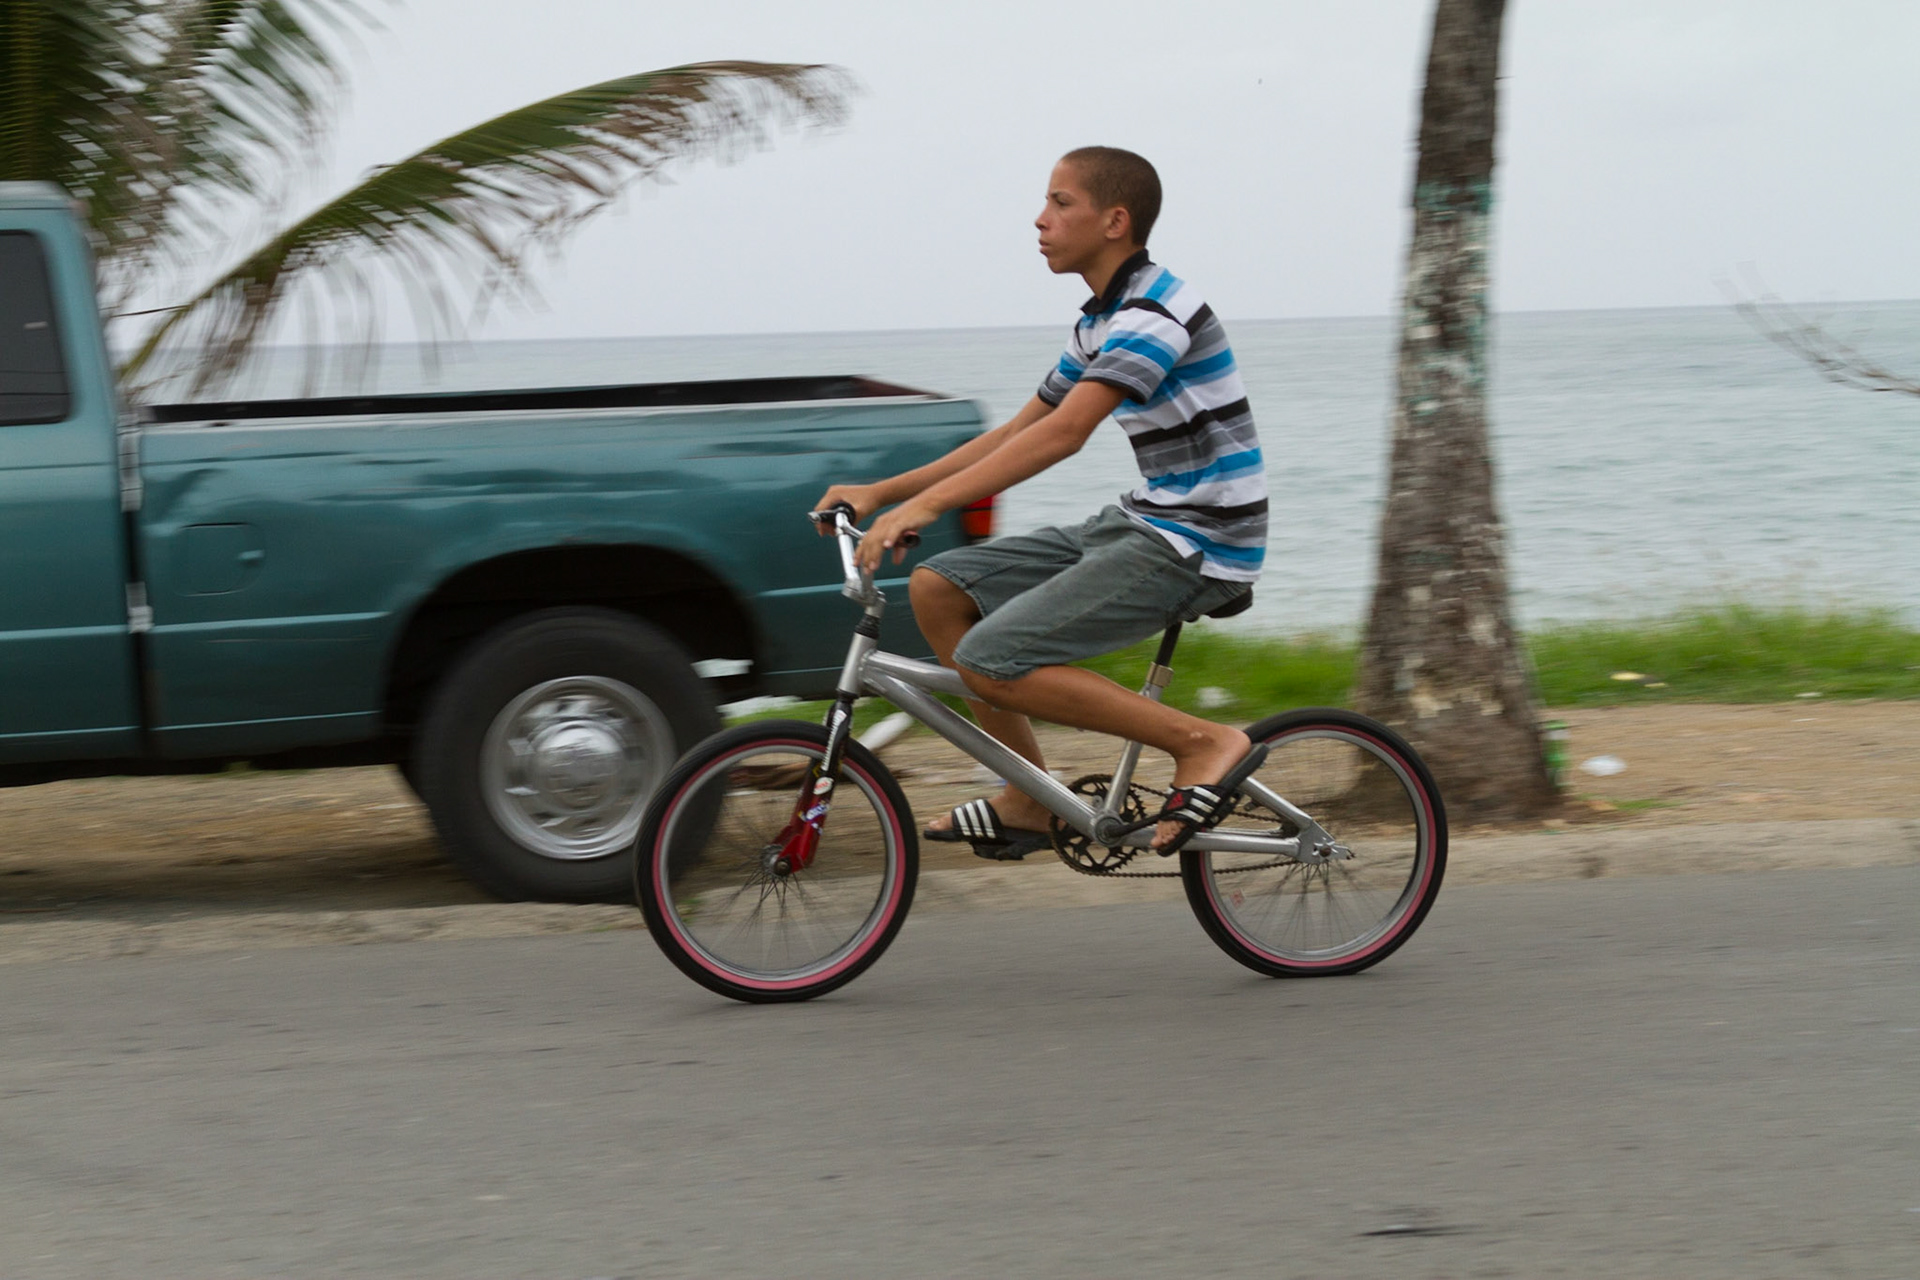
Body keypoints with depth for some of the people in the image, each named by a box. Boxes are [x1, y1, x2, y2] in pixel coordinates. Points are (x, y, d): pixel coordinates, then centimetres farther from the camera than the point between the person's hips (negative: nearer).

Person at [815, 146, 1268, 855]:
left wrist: (926, 504, -34)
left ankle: (1206, 742, -13)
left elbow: (1063, 432, -29)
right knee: (937, 587, 5)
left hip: (1197, 544, -10)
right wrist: (880, 492, 9)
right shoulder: (1100, 324, 14)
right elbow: (1015, 434, 17)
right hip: (1139, 525, 10)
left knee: (990, 662, -20)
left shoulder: (1155, 313, -18)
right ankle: (1029, 801, 10)